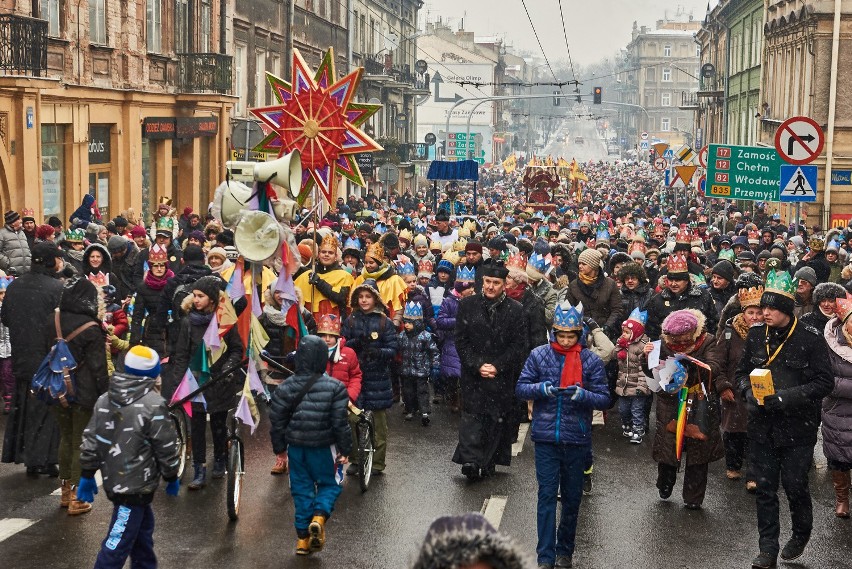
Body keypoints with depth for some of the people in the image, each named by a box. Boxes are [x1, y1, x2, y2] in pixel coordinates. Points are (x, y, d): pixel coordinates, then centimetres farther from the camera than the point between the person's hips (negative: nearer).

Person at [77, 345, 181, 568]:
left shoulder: (104, 400, 5)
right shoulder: (153, 405, -15)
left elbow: (90, 440, 8)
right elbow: (166, 448, -10)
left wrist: (87, 475, 16)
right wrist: (172, 477, 4)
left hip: (113, 480, 8)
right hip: (137, 485, -8)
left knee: (143, 528, 24)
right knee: (118, 543, -4)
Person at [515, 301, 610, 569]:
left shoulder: (591, 361, -2)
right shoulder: (539, 355, 0)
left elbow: (604, 399, -3)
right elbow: (521, 388, 0)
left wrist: (582, 394, -23)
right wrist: (541, 388, -20)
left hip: (577, 439, 1)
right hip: (546, 437, -1)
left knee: (572, 497, 11)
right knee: (546, 496, 0)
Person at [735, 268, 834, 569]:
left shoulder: (811, 339, -11)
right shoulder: (756, 335, 2)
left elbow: (824, 382, -11)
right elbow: (742, 372, 12)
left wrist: (786, 396, -20)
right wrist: (749, 391, -9)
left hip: (797, 427, -3)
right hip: (762, 425, 4)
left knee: (795, 485, 4)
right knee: (765, 487, 7)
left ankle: (801, 534, 32)